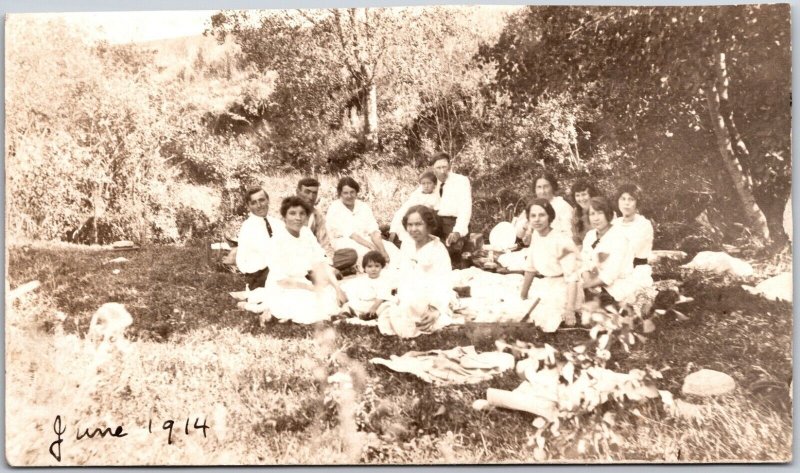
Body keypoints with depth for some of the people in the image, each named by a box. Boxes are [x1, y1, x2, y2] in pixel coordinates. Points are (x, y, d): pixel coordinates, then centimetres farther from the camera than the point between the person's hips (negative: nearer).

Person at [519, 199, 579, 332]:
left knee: (550, 329, -10)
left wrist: (570, 310, -27)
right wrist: (522, 296, 18)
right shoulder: (535, 236, -2)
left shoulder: (562, 241, -23)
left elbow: (571, 277, -23)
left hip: (558, 292, -6)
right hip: (540, 291, 7)